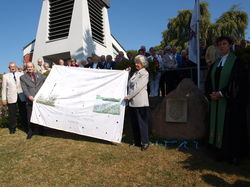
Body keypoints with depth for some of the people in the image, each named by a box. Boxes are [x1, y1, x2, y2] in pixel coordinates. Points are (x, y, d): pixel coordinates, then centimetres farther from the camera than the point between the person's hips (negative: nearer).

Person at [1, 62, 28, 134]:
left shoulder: (21, 74, 8)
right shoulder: (5, 76, 6)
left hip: (21, 96, 1)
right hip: (11, 97, -1)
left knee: (23, 112, 8)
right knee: (12, 114, 5)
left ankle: (25, 126, 20)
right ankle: (12, 128, 18)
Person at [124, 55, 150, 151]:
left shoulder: (145, 74, -5)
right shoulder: (135, 73, 17)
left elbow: (138, 87, -13)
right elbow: (129, 85, 21)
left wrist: (128, 96, -12)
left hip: (141, 102, -7)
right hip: (132, 102, 7)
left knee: (142, 122, 0)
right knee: (134, 122, 12)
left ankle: (145, 142, 12)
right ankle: (137, 141, 25)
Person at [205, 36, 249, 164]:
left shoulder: (235, 62, -5)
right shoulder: (216, 63, 13)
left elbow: (236, 82, -14)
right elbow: (209, 81, 12)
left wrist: (221, 93, -16)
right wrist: (211, 94, -4)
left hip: (230, 102, -6)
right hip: (216, 101, 6)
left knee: (231, 125, 1)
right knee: (218, 125, 8)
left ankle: (234, 154, 17)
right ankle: (221, 152, 20)